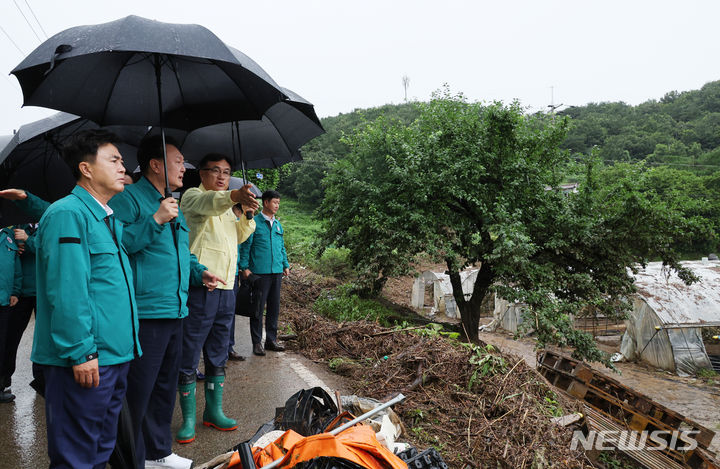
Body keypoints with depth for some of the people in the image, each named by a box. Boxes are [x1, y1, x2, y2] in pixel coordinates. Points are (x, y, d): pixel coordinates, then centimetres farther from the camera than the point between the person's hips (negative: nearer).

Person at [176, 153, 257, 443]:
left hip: (225, 289, 8)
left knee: (218, 357, 15)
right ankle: (188, 418, 13)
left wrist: (247, 213, 3)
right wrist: (235, 196, -49)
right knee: (189, 357, 0)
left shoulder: (227, 207, 21)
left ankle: (213, 412, 27)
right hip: (199, 288, -8)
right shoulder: (193, 196, -4)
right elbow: (208, 202, -28)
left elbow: (240, 236, 22)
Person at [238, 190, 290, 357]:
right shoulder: (254, 222, -4)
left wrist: (286, 265, 14)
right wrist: (245, 267, -11)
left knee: (274, 307, 11)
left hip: (277, 272, 6)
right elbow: (245, 246, -5)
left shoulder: (278, 224, 15)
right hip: (259, 272, -6)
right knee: (258, 307, 0)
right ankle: (257, 342, 9)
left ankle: (271, 339, 22)